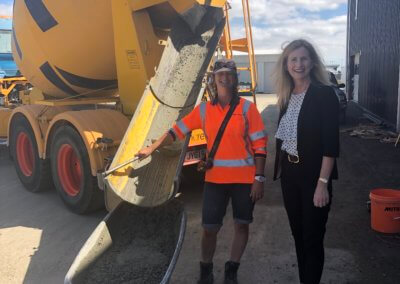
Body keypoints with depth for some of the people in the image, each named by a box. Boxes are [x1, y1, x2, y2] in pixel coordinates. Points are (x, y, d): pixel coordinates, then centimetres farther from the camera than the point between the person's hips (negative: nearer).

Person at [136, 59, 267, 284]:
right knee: (209, 228, 6)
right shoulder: (204, 109, 2)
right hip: (215, 179, 1)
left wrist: (259, 178, -12)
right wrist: (151, 149, 2)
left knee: (242, 224, 10)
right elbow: (177, 131, 5)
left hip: (245, 178, -1)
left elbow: (260, 144, -7)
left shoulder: (247, 107, -5)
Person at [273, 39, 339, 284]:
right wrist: (280, 170, 11)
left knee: (313, 238, 5)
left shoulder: (324, 94, -12)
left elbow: (331, 143, -16)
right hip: (289, 174, 6)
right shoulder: (287, 96, 7)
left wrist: (323, 182, -21)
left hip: (313, 175, -6)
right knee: (298, 234, 17)